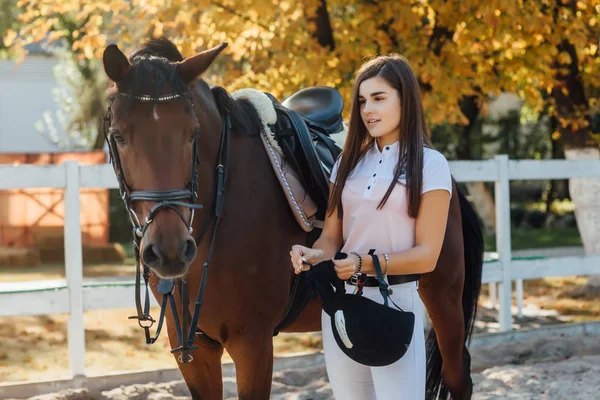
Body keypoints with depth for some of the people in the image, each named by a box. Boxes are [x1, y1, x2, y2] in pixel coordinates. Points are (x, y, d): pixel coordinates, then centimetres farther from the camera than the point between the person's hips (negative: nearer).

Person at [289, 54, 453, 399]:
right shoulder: (350, 161, 11)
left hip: (395, 301, -5)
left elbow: (427, 255, -10)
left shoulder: (429, 164, -5)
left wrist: (365, 263, -23)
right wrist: (315, 255, -14)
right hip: (341, 300, 5)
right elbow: (332, 235, 9)